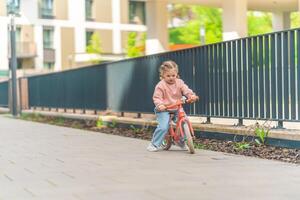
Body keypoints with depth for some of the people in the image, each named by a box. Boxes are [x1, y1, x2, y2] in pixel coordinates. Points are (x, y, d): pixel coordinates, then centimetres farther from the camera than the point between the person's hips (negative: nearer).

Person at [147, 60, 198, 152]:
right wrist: (160, 105, -30)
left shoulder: (179, 83, 5)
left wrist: (192, 95, -27)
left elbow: (186, 90, -6)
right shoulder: (161, 85, -9)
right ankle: (154, 144, -5)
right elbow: (156, 97, -10)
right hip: (164, 110, -5)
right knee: (163, 127, -22)